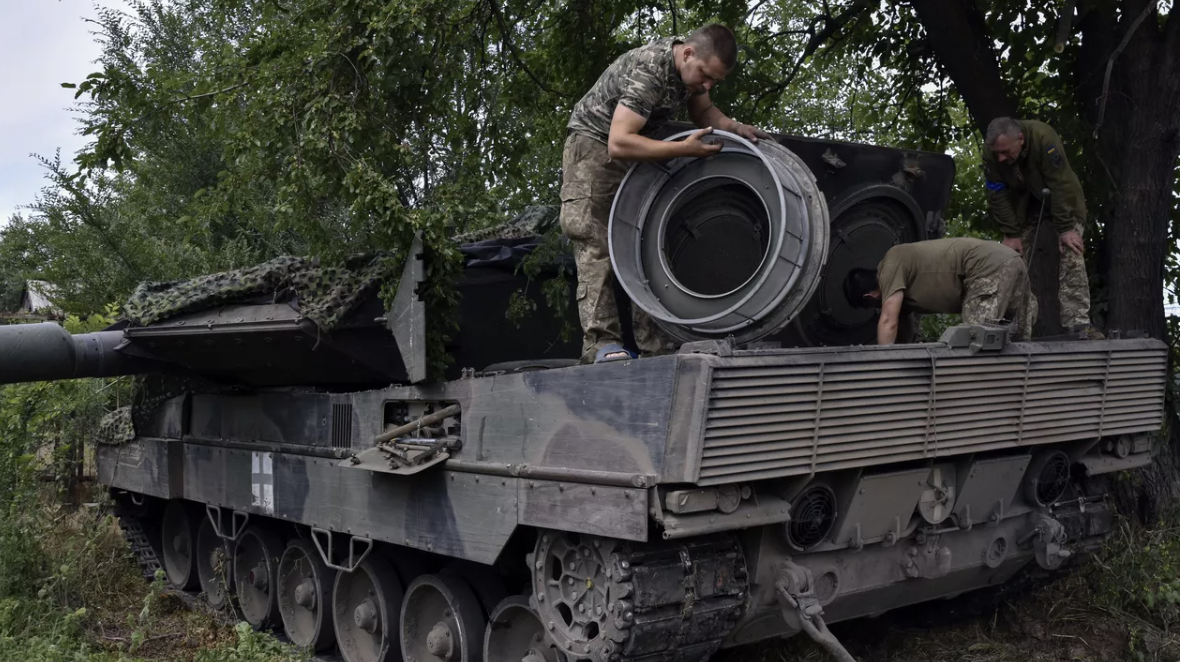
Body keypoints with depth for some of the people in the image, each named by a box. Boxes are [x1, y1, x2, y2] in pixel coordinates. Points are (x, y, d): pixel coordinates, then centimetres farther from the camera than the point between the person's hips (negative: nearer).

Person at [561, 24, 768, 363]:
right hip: (594, 143, -8)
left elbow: (703, 111, 10)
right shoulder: (648, 71, -32)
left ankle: (651, 341, -3)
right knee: (597, 243, -18)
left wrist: (734, 127, -10)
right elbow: (619, 143, -38)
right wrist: (684, 149, -40)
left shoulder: (695, 66, -6)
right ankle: (602, 342, -24)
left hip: (636, 150, 8)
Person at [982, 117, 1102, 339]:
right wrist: (1011, 234, -17)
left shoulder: (1044, 138, -35)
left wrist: (1065, 228, -30)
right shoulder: (991, 152, -23)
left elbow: (1061, 185, -32)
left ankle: (1078, 323, -20)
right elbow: (998, 195, -16)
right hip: (1024, 207, 4)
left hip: (1062, 201, -3)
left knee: (1071, 258, -16)